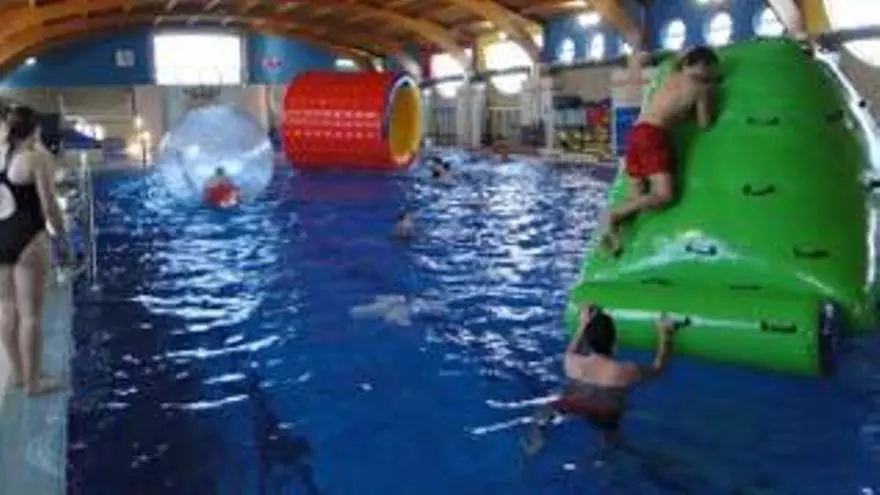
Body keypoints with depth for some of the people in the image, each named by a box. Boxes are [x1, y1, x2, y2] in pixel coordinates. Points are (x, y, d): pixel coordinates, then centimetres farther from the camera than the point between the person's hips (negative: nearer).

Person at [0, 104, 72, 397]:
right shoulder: (38, 157, -11)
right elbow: (49, 207, -14)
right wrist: (63, 241, -5)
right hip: (27, 240, -7)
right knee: (31, 312, 0)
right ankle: (33, 381, 8)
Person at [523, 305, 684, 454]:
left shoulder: (572, 363, -20)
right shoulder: (624, 371, -28)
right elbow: (658, 368, -7)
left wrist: (583, 324, 13)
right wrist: (665, 334, 2)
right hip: (606, 422, -1)